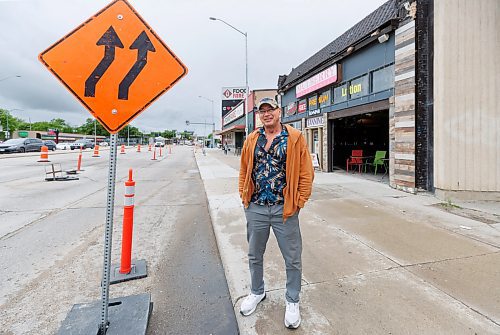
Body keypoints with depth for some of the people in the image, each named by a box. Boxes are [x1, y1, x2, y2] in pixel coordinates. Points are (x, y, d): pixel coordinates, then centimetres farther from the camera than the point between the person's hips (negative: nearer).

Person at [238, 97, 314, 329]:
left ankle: (292, 301, 35)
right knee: (255, 255, 19)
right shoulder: (252, 139, 7)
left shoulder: (295, 138, -4)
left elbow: (306, 173, -6)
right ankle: (257, 292, 44)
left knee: (293, 259, 11)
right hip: (255, 208, 4)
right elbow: (244, 170, 12)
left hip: (284, 209, -3)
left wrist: (298, 202, -8)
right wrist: (244, 196, 4)